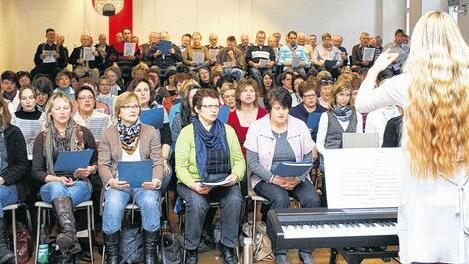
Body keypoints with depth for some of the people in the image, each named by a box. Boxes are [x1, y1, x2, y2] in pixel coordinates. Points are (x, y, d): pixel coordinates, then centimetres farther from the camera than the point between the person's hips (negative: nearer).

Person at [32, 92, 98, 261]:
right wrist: (57, 179, -12)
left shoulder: (83, 133, 10)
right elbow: (36, 171, 6)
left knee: (63, 196, -36)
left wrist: (90, 170, -8)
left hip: (80, 184, 0)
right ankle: (71, 238, -57)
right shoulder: (42, 138, 9)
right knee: (57, 188, -38)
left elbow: (97, 162, 15)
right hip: (51, 185, 0)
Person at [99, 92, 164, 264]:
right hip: (118, 183, 0)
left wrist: (156, 180, -15)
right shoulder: (108, 134, 10)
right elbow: (103, 164, 3)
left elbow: (158, 162, 5)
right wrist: (111, 181, -17)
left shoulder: (151, 132, 10)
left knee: (150, 201, -32)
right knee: (113, 203, -33)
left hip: (144, 183, 0)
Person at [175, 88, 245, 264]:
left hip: (224, 182, 2)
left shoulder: (228, 131, 10)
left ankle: (227, 247, -9)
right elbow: (181, 167, -6)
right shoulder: (187, 132, 0)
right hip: (194, 182, -2)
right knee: (197, 203, -33)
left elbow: (239, 160, 10)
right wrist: (193, 185, -23)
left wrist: (236, 175, -12)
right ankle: (191, 250, -10)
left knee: (234, 200, -29)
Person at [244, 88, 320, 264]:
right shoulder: (257, 128, -2)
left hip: (296, 178, 3)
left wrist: (298, 179, -13)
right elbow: (252, 164, -5)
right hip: (266, 178, -2)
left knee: (312, 199, -25)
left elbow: (308, 159, 5)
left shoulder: (300, 126, 5)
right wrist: (274, 179, -18)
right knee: (281, 198, -33)